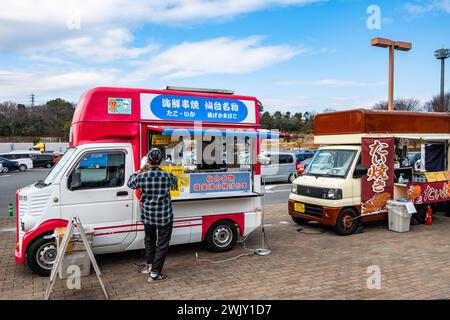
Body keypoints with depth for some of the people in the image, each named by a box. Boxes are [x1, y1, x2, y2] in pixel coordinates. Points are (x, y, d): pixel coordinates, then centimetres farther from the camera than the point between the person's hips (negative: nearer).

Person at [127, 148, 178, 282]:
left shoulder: (141, 176, -12)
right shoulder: (167, 176, -14)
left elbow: (130, 184, 9)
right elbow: (175, 182, 10)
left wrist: (139, 171, 22)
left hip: (148, 216, 3)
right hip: (164, 216, -3)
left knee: (149, 240, 23)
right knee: (162, 244, 7)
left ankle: (149, 265, 40)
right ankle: (154, 273, 7)